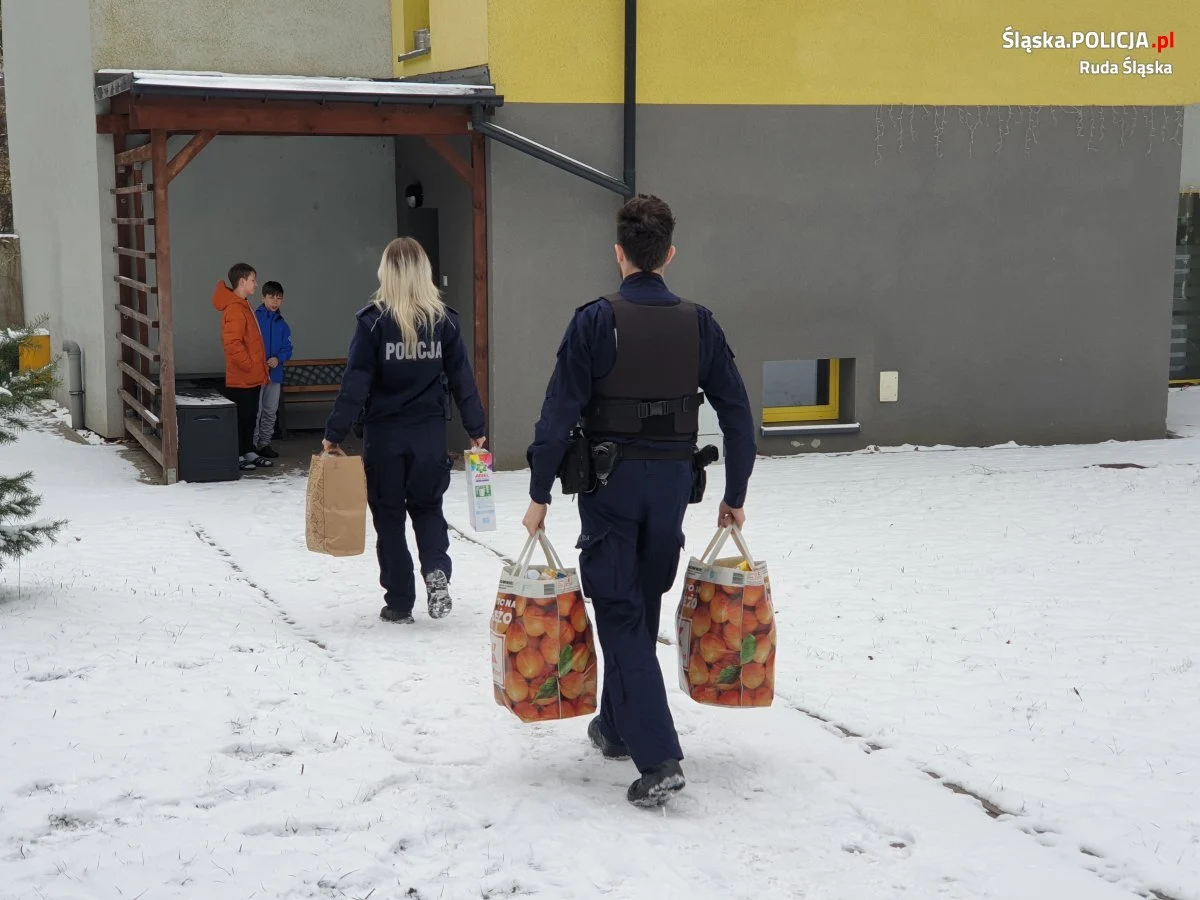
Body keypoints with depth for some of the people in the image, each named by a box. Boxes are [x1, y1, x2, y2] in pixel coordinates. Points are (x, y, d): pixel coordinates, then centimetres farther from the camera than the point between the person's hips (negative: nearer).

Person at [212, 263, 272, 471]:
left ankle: (248, 452, 24)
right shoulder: (234, 309, -18)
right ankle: (237, 457, 5)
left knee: (250, 416, 16)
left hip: (252, 377, 10)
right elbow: (232, 343, -26)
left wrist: (260, 367, 20)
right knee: (240, 417, -2)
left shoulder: (243, 306, 15)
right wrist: (248, 364, -18)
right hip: (241, 378, -10)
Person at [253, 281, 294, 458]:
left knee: (271, 411, 12)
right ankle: (252, 444, 2)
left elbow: (288, 348, 8)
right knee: (255, 410, -5)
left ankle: (265, 443, 22)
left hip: (275, 373, 6)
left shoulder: (282, 324, 9)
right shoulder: (254, 317, -7)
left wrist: (278, 359, -12)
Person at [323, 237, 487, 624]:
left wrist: (334, 433, -4)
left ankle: (399, 603, 14)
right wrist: (476, 429, 11)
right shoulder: (444, 320, -2)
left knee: (389, 517, 10)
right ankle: (437, 569, -6)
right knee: (427, 507, 20)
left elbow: (355, 383, -11)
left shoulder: (373, 321, -9)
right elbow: (462, 379, 2)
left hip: (384, 435, -2)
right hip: (429, 433, 2)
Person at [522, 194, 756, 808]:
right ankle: (619, 727, 35)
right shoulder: (698, 324, 1)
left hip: (610, 483, -4)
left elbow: (560, 413, -13)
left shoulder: (596, 321, -10)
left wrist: (540, 493, -5)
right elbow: (737, 416, 2)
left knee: (620, 615, -2)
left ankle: (658, 758, -13)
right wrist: (734, 497, 11)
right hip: (673, 482, 4)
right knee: (642, 608, 19)